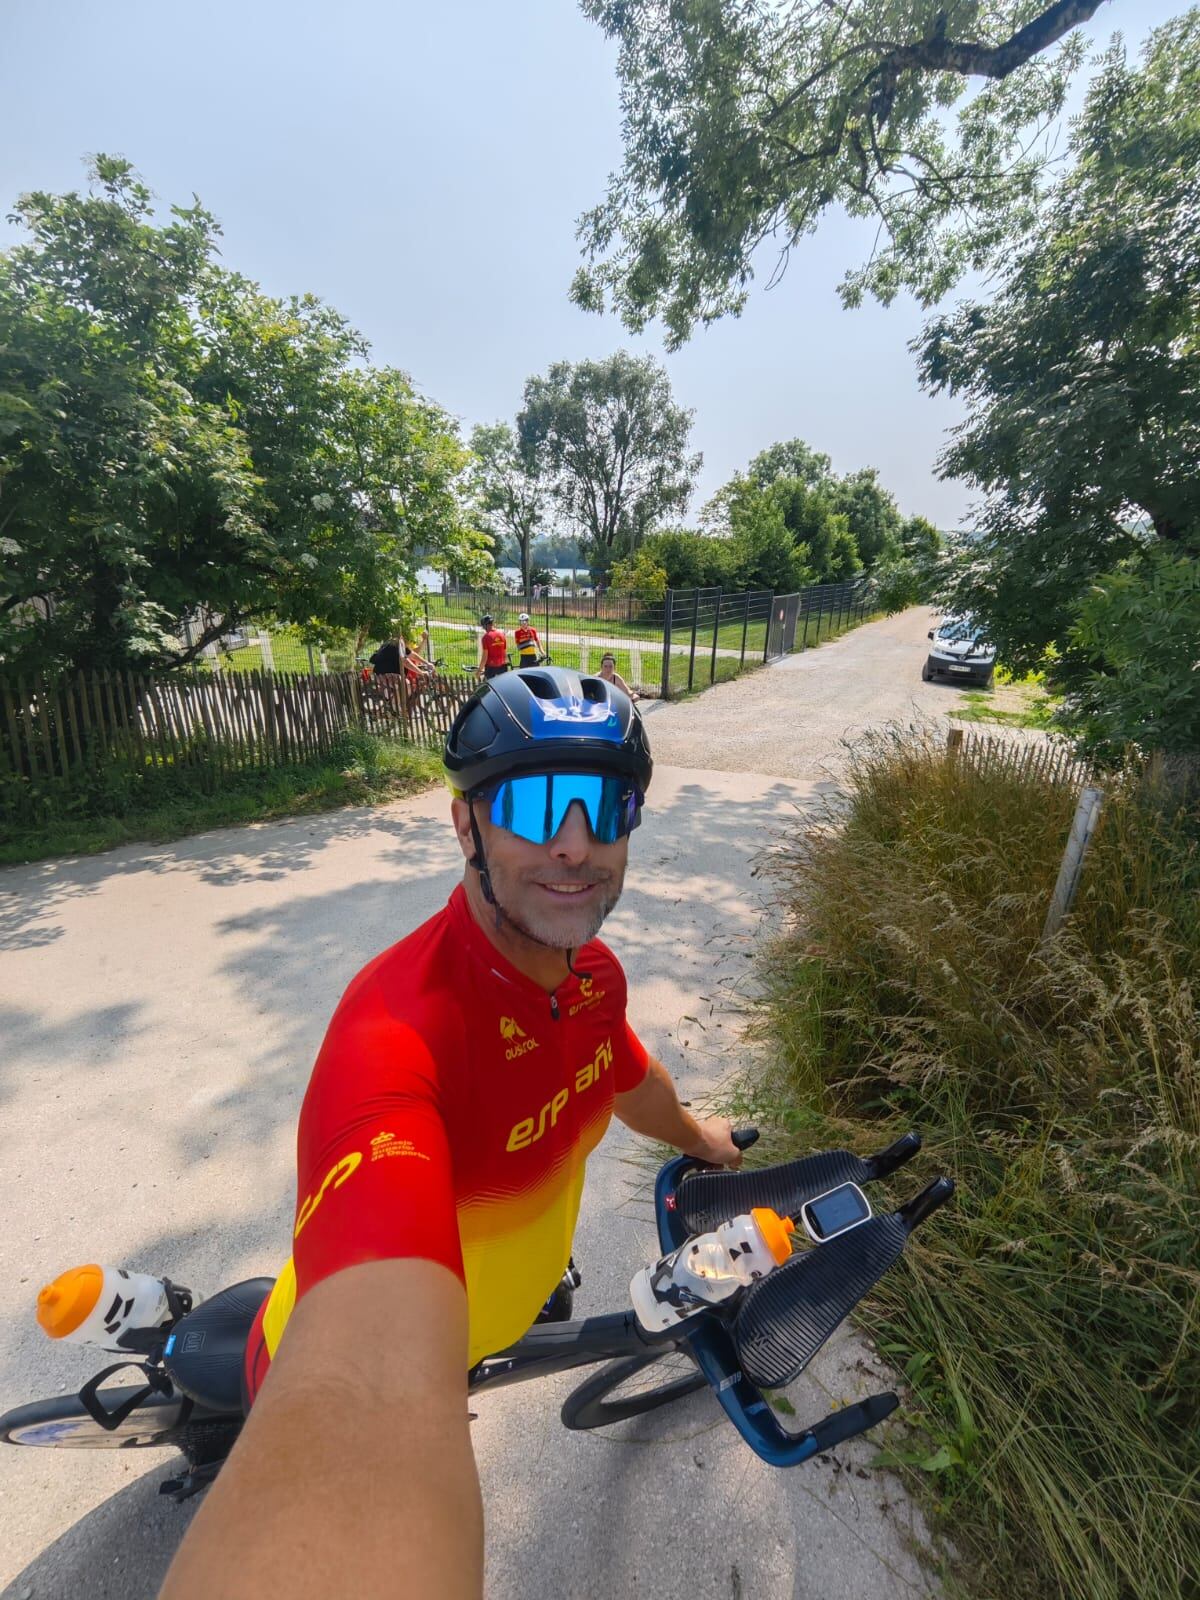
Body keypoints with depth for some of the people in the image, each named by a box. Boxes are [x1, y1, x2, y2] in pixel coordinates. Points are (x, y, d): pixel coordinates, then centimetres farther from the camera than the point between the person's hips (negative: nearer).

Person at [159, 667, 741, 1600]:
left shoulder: (594, 973, -16)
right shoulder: (400, 1030, -43)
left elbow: (628, 1075, 5)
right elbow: (371, 1396, -53)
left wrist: (694, 1136, 22)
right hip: (364, 1370, -6)